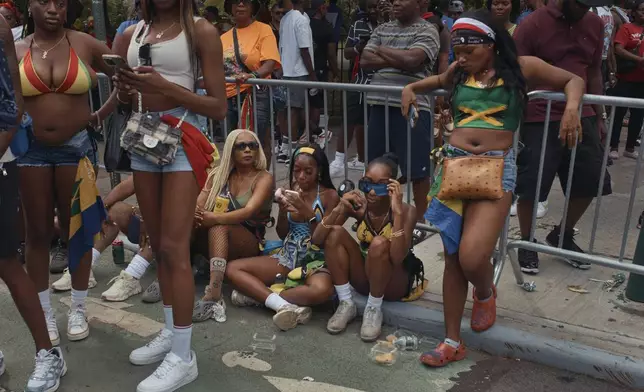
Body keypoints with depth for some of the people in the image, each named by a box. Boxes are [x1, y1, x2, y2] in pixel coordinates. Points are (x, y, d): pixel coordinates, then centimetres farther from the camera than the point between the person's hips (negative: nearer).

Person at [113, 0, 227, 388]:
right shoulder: (133, 34, 10)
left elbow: (219, 107, -8)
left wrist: (166, 86, -19)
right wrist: (125, 90, -4)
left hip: (182, 138, -6)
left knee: (175, 248, -8)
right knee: (158, 246, 12)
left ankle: (183, 357, 2)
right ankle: (170, 332, 26)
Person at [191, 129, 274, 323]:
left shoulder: (264, 178, -6)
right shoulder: (218, 175, 7)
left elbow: (249, 212, -23)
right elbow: (198, 205, -4)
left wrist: (214, 218, -38)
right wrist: (194, 215, -29)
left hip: (249, 245, -4)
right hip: (215, 242, 4)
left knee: (219, 227, -35)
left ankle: (213, 295, -51)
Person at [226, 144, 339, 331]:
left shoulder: (330, 195, -6)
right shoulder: (292, 191, 7)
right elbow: (282, 234, 9)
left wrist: (308, 212, -22)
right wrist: (283, 210, -10)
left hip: (315, 259, -5)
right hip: (288, 256, 5)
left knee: (321, 290, -40)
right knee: (232, 269, -12)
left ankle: (257, 294, -24)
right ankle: (283, 305, -29)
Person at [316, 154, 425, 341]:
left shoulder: (406, 210, -23)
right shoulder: (358, 206, -13)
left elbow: (397, 258, -36)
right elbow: (317, 239, -17)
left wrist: (397, 211, -41)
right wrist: (339, 209, -32)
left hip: (394, 283, -4)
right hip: (365, 278, 4)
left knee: (379, 244, -34)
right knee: (335, 232, -19)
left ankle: (374, 309, -13)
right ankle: (346, 304, -10)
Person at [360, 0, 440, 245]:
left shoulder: (427, 30, -3)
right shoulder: (382, 29, 15)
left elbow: (411, 59, -19)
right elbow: (365, 60, 3)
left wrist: (381, 51, -3)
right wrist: (397, 60, -10)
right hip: (380, 104, 6)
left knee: (417, 168, 1)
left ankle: (420, 219, 13)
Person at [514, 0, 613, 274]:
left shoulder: (594, 24, 8)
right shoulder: (533, 25, -9)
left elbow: (594, 73, 15)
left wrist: (599, 117, 14)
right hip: (540, 121, -5)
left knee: (590, 182, 8)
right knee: (529, 187, -1)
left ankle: (563, 236, 30)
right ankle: (527, 243, 20)